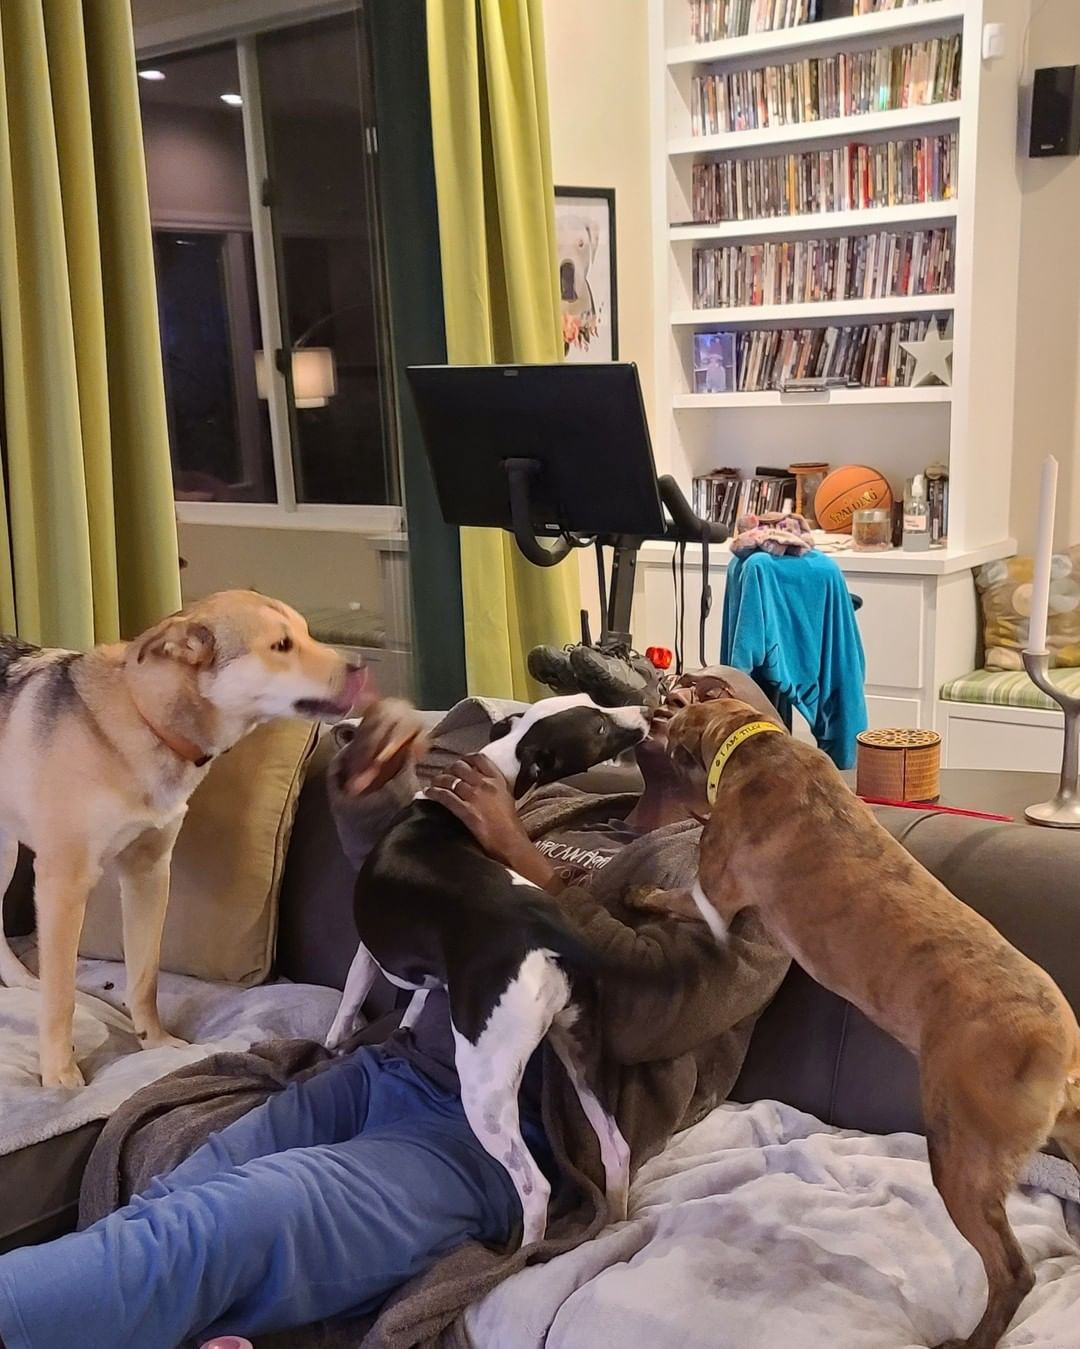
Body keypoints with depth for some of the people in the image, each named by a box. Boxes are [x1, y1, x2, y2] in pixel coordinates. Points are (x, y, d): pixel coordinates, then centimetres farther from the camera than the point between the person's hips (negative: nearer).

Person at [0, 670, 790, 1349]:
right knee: (155, 1211, -16)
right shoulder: (564, 806, 21)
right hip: (386, 1071, 8)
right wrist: (370, 791, 5)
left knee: (208, 1235, -27)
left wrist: (518, 858, -14)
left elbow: (642, 1005, -18)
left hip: (508, 1135, -8)